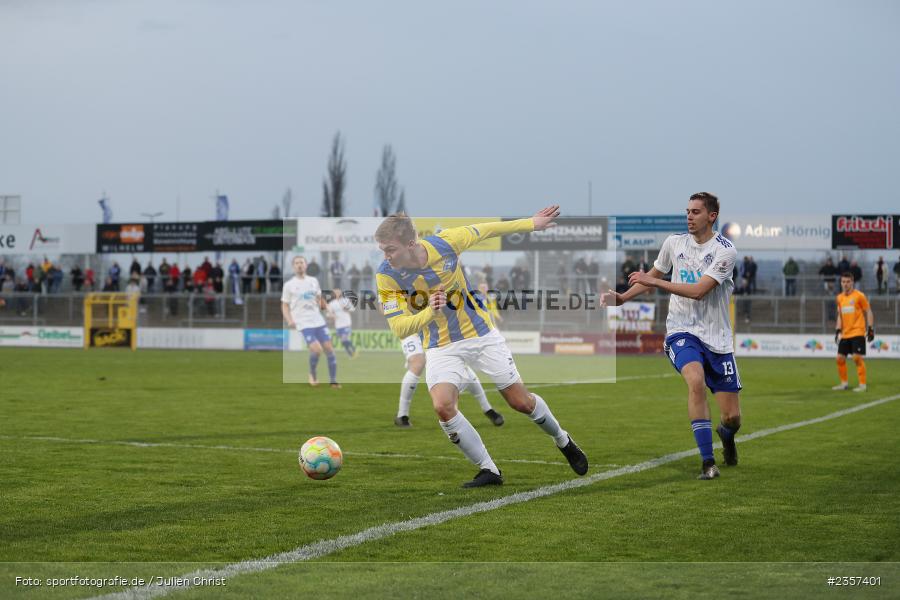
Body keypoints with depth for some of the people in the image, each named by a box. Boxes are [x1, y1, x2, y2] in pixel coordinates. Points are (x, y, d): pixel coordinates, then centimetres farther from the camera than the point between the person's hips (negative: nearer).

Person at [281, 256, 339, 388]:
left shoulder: (313, 281, 12)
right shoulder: (289, 285, 2)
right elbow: (285, 306, 4)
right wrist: (289, 320, -10)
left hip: (318, 321, 4)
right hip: (304, 323, -4)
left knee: (329, 348, -4)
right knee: (316, 349, -20)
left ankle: (334, 381, 5)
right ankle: (312, 374, 7)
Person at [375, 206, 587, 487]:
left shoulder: (445, 243, -21)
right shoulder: (386, 276, -21)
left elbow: (485, 230, -3)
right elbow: (399, 328, -22)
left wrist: (532, 223, 8)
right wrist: (430, 312, -41)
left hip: (480, 334, 0)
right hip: (441, 347, 0)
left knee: (521, 402, 4)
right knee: (443, 406, -24)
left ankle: (563, 441, 35)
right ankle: (488, 471, -6)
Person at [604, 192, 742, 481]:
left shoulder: (725, 251, -10)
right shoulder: (674, 242, 3)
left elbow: (699, 291, -20)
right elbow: (653, 276, 20)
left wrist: (654, 282, -20)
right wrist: (621, 297, 8)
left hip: (717, 338, -1)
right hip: (682, 330, 1)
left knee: (732, 417, 0)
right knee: (696, 380, -32)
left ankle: (726, 434, 41)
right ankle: (707, 462, -23)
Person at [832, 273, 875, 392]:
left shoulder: (859, 296, -6)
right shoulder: (840, 298, 10)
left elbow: (868, 312, -3)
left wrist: (871, 329, -9)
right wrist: (837, 330, 11)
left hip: (857, 332, -6)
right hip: (845, 334, 6)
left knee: (857, 358, -11)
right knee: (840, 358, 5)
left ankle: (862, 385, -4)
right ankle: (844, 383, 18)